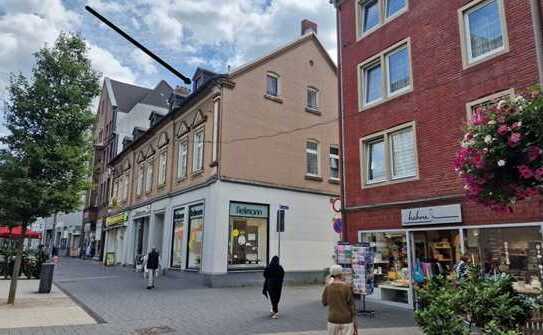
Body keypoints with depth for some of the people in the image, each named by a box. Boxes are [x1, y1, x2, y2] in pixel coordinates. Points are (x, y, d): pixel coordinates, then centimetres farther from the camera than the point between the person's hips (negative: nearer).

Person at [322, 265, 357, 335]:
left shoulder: (328, 287, -3)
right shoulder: (347, 287, -11)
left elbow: (324, 303, 11)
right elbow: (352, 307, -10)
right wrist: (355, 325, -3)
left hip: (333, 320, 3)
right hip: (346, 321, -3)